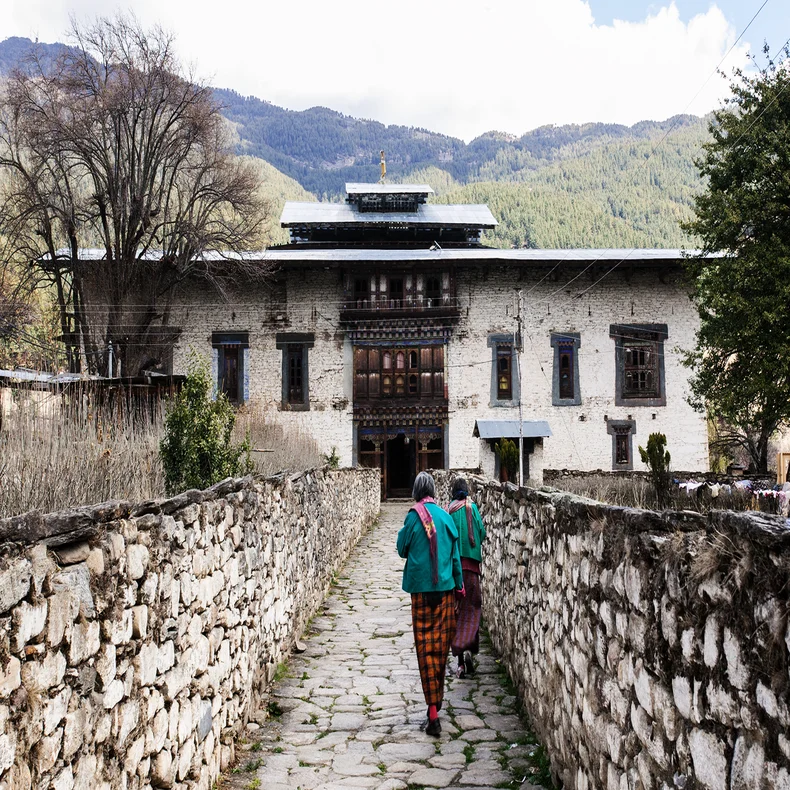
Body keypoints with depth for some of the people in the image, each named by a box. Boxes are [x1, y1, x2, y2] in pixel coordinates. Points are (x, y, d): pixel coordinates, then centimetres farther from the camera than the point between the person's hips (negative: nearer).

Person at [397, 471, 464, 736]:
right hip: (445, 588, 3)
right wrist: (459, 585, 17)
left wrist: (402, 531, 17)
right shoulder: (446, 516, 3)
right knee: (441, 644, 13)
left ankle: (433, 711, -7)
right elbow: (455, 554, 8)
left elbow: (402, 549, 1)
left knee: (425, 647, -1)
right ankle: (437, 702, 28)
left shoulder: (414, 516, -8)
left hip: (421, 589, -3)